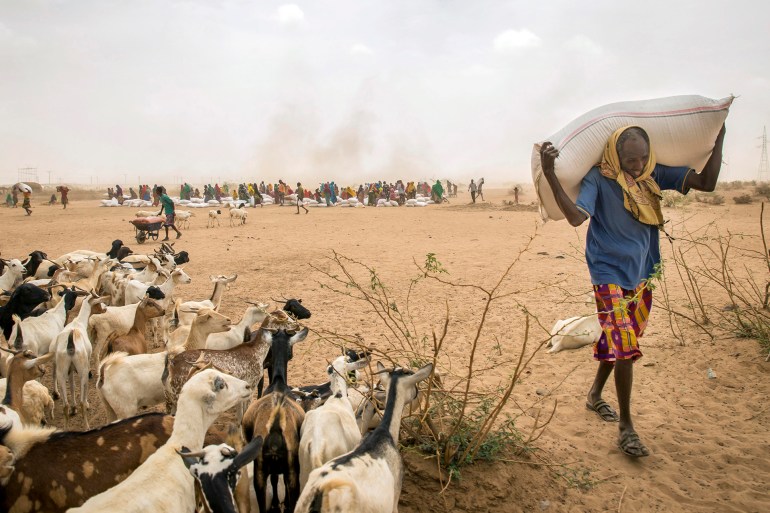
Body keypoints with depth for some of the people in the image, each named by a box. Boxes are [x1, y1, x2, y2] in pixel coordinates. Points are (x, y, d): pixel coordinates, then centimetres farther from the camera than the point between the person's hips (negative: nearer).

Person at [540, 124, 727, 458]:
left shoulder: (655, 174, 0)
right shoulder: (599, 178, -15)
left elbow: (707, 182, -2)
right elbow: (576, 217, -31)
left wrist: (720, 137, -4)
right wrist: (550, 175, -40)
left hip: (642, 274, 6)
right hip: (610, 275, -6)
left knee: (617, 343, 17)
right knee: (625, 347, -9)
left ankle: (595, 395, 41)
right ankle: (626, 427, 4)